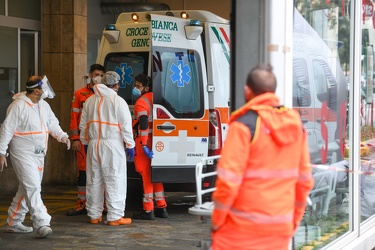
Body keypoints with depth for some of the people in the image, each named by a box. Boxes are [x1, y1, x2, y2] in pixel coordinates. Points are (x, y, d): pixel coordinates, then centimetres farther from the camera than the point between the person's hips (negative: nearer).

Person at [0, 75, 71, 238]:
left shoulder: (44, 106, 9)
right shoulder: (18, 106, -16)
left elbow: (52, 123, 17)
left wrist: (62, 136, -2)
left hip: (38, 154, 9)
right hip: (22, 153, -9)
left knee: (27, 188, 13)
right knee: (32, 187, -14)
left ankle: (13, 222, 24)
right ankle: (41, 223, -16)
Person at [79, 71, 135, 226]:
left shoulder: (90, 101, 9)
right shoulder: (118, 101, -7)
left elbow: (83, 125, 14)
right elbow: (126, 126, -8)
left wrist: (86, 142, 24)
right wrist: (130, 145, 0)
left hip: (93, 145, 5)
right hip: (112, 145, -5)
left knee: (94, 180, 12)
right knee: (115, 181, -1)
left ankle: (94, 215, 19)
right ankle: (114, 217, -2)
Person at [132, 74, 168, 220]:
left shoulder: (141, 103, -13)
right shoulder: (154, 98, 14)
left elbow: (143, 125, -23)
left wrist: (144, 146, -25)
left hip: (145, 142, -9)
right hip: (155, 141, 9)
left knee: (146, 175, -5)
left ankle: (148, 211, -2)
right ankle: (161, 208, 19)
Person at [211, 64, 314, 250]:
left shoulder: (244, 125, -12)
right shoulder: (296, 124, 6)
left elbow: (229, 180, -15)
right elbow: (304, 179, 10)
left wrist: (217, 220, -3)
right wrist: (295, 219, 19)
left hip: (243, 227, -5)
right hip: (281, 227, 6)